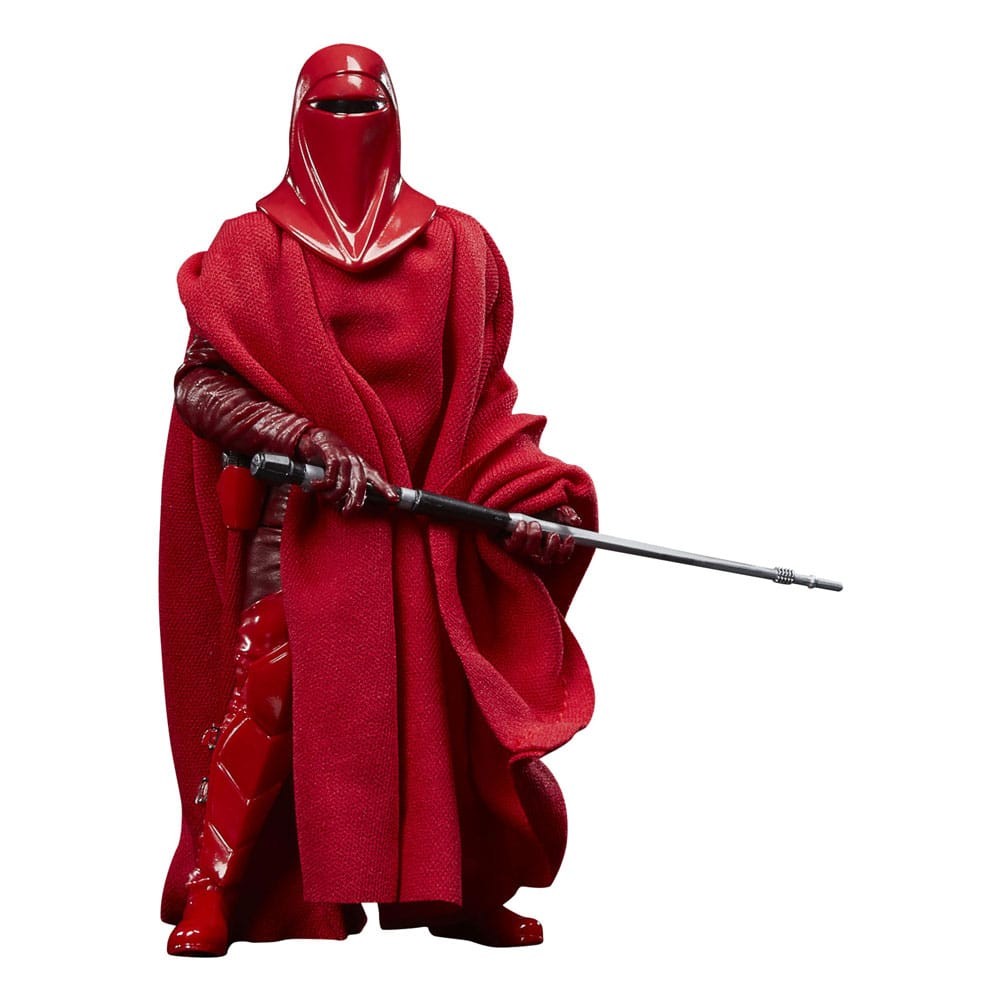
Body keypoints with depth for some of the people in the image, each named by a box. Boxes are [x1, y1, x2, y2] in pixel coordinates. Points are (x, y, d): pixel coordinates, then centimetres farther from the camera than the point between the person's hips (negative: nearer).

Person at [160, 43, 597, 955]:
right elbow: (199, 383, -2)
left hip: (431, 520, 3)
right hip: (304, 514, -2)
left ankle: (462, 894, 18)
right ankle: (210, 898, -10)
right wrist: (311, 440, -16)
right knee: (268, 684, -15)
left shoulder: (456, 248, 12)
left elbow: (483, 399, 14)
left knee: (450, 704, 2)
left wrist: (536, 497, 0)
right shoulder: (254, 249, 5)